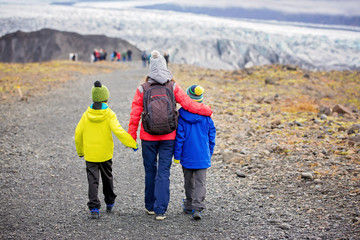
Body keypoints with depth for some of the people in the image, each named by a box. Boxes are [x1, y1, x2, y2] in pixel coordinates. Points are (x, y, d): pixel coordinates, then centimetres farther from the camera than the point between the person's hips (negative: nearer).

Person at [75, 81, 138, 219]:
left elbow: (78, 134, 3)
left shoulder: (86, 115, -1)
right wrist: (132, 144, -16)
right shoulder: (109, 114, -10)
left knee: (93, 181, 1)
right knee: (107, 178, 18)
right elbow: (118, 131, -21)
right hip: (105, 154, -1)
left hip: (90, 155, 1)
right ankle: (109, 204, 34)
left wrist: (80, 151, 16)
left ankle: (94, 208, -11)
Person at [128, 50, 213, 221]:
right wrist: (208, 111, 9)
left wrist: (132, 136, 5)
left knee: (150, 171, 14)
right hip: (168, 137, 0)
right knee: (164, 172, 2)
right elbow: (188, 104, -6)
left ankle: (150, 206, 25)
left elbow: (135, 114, -3)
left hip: (148, 137, 0)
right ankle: (160, 210, -3)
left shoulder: (142, 89, -4)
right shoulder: (173, 87, -5)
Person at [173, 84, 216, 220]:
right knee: (200, 182, 0)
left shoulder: (181, 116, -10)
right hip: (203, 157, 0)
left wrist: (177, 155, 1)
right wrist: (209, 153, 17)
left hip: (187, 157, 0)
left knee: (188, 182, 16)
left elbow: (179, 137, -7)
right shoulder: (206, 116, -4)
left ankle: (189, 205, 26)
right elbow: (211, 136, 4)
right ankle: (197, 208, -13)